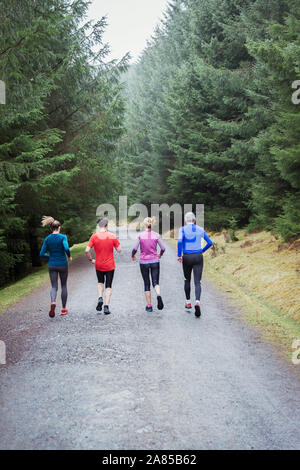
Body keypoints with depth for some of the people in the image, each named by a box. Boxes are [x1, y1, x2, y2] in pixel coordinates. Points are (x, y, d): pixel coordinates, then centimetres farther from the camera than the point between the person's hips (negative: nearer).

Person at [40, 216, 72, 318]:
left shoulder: (47, 239, 1)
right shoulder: (63, 237, -8)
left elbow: (42, 254, 0)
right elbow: (66, 248, -24)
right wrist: (69, 256, -5)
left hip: (52, 265, 2)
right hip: (62, 264, -2)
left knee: (54, 286, 4)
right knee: (64, 286, 14)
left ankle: (53, 302, -27)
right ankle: (64, 308, 20)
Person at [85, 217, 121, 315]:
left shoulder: (94, 236, -8)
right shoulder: (112, 236, -9)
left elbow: (87, 250, -14)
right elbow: (119, 250, -5)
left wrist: (91, 260, 1)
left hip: (98, 265, 1)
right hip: (110, 265, -1)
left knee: (100, 283, 25)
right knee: (108, 286, 8)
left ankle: (100, 298, 2)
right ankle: (106, 306, 1)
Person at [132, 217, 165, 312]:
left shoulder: (141, 235, -7)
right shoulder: (156, 235, -3)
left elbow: (135, 248, -8)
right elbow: (163, 248, -2)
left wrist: (133, 256, 12)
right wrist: (160, 254, 19)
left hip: (144, 262, -1)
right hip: (154, 261, 1)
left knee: (147, 284, 10)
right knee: (155, 282, 7)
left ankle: (149, 306, 11)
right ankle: (159, 296, -25)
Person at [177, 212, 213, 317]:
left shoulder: (183, 229, -3)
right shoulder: (200, 229, 4)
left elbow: (180, 241, -19)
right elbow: (210, 243, 5)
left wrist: (179, 255, -11)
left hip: (187, 257, -1)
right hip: (198, 257, 1)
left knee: (187, 280, 19)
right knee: (197, 282, -3)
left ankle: (188, 302, 26)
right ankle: (197, 302, -25)